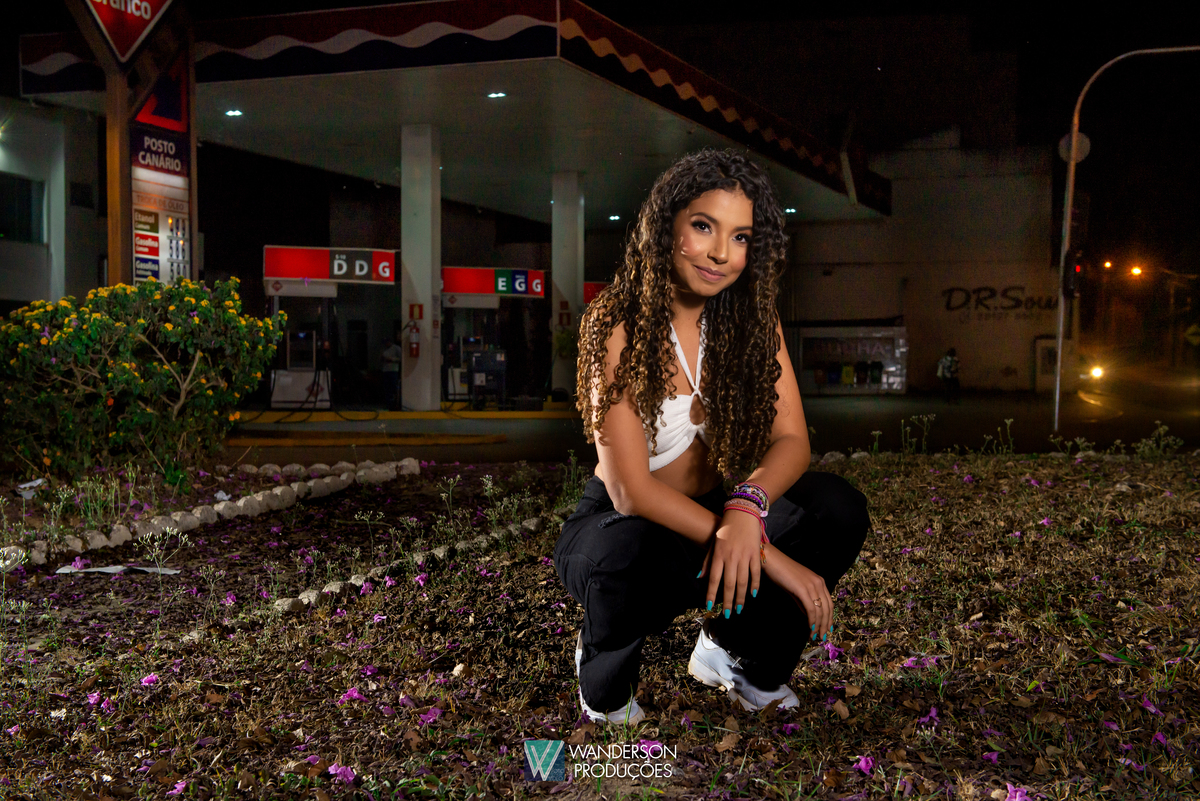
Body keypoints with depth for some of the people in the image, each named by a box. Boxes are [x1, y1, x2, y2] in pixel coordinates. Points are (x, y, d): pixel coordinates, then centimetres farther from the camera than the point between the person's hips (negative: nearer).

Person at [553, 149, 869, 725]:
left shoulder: (751, 316, -5)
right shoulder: (617, 324, -21)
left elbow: (791, 439, -11)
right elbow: (630, 489, -27)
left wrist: (747, 506, -35)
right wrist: (768, 554, -33)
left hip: (704, 518, 5)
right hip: (614, 525, -5)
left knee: (838, 509, -19)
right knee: (635, 559, -39)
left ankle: (733, 653, 6)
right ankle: (603, 674, -2)